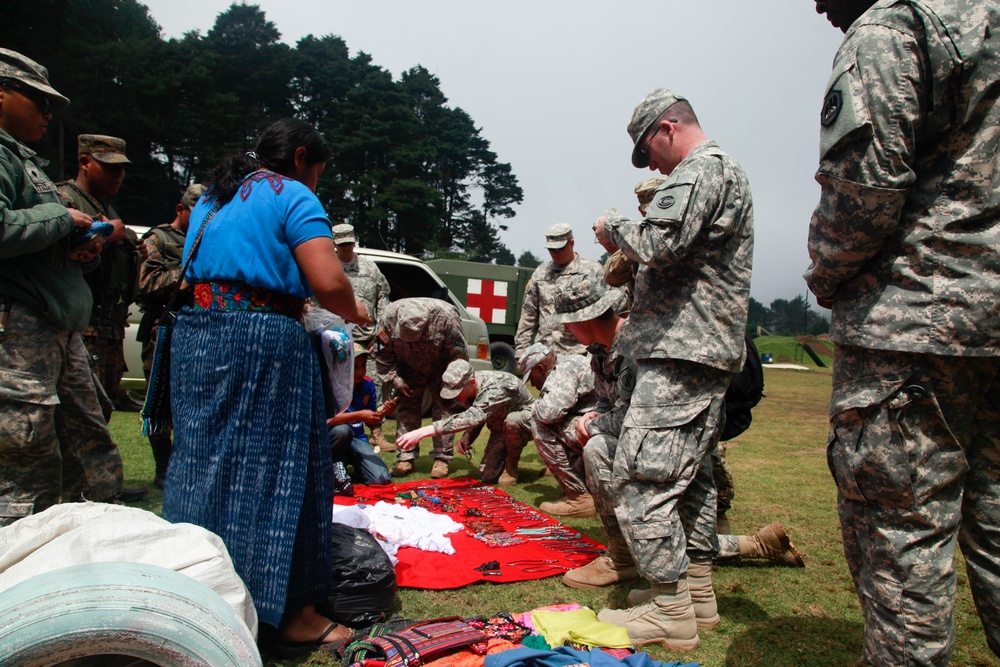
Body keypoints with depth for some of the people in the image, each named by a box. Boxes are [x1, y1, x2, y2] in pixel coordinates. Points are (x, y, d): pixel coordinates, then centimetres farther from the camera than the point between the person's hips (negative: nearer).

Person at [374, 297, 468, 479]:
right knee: (406, 408, -1)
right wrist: (396, 381, -16)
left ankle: (442, 459, -1)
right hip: (410, 368, 3)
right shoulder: (389, 317, -29)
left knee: (444, 407, -7)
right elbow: (383, 355, -13)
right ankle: (406, 459, 5)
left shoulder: (445, 316, -37)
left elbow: (459, 355, -23)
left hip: (441, 367, -2)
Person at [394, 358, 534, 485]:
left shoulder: (495, 387, -38)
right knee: (489, 476, -12)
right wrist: (467, 437, -19)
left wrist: (423, 432, -57)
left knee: (511, 421, -39)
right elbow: (475, 419, 5)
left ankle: (511, 465, -11)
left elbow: (473, 417, -51)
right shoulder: (468, 390, -12)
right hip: (500, 427, 5)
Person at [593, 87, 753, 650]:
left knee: (642, 478, -9)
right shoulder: (729, 171, 25)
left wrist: (615, 226, -6)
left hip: (680, 352, -11)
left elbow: (660, 243, -24)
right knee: (692, 473, 16)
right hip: (713, 351, 11)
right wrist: (629, 259, 16)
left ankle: (671, 614, 0)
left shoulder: (702, 167, -9)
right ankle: (699, 592, 26)